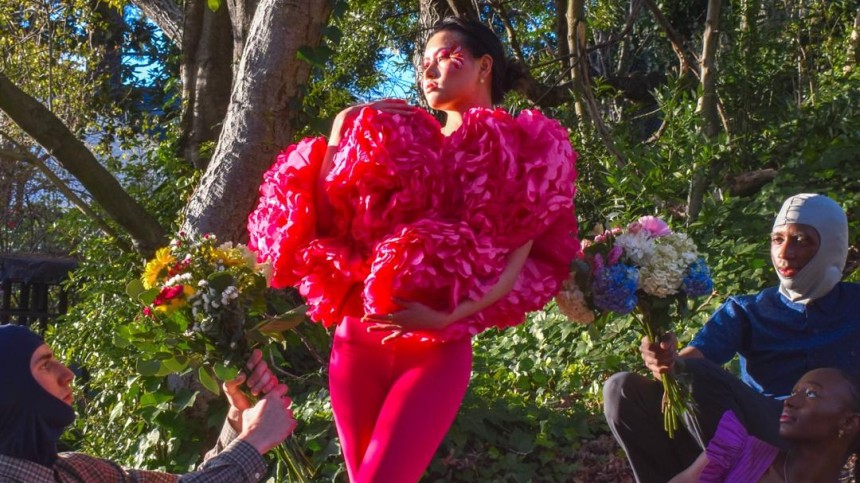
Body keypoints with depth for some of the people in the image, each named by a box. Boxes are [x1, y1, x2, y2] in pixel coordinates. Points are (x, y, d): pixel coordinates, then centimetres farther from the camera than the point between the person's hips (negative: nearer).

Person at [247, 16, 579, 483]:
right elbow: (328, 216, 7)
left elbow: (520, 260, -8)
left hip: (438, 350, -4)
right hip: (356, 341, 5)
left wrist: (449, 316, -22)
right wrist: (345, 131, 2)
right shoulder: (405, 141, 14)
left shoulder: (518, 151, 3)